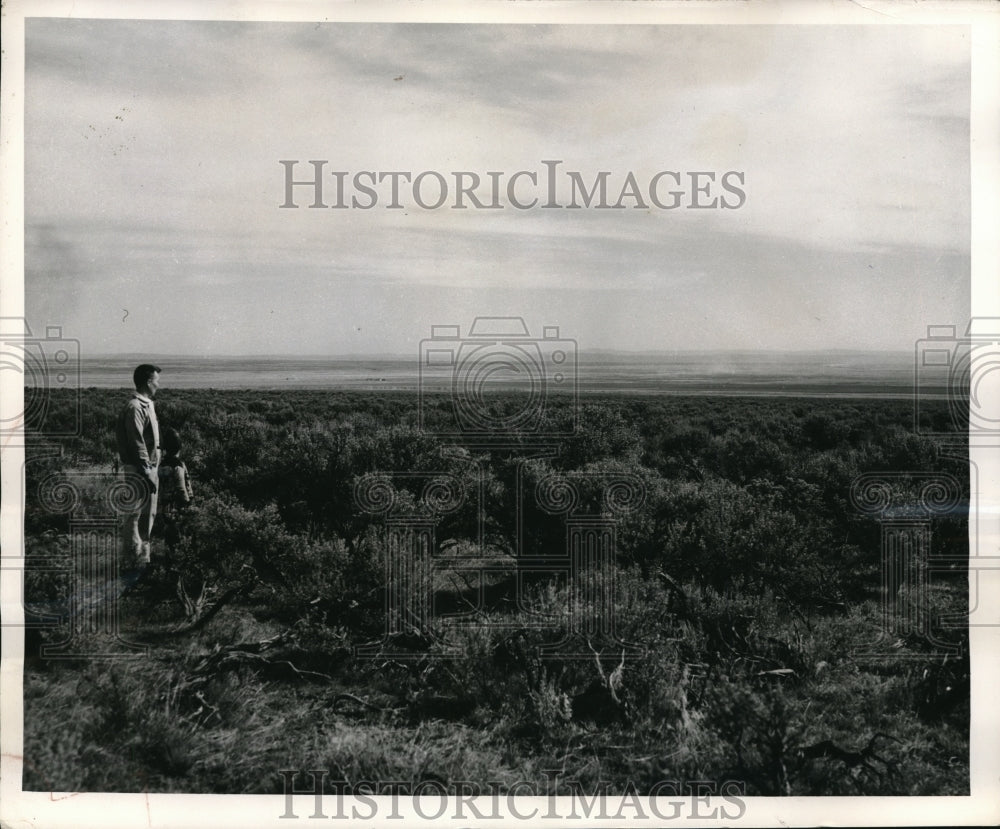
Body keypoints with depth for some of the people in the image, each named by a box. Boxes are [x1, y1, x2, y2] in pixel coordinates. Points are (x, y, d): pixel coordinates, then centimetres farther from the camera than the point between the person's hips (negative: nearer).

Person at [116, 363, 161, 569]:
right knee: (134, 515, -3)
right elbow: (136, 444, -20)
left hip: (149, 467, 10)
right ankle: (133, 561, 1)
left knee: (149, 514, 16)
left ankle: (143, 557, 25)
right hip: (138, 469, -10)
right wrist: (146, 473, -21)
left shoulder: (147, 405, 15)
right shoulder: (135, 407, -16)